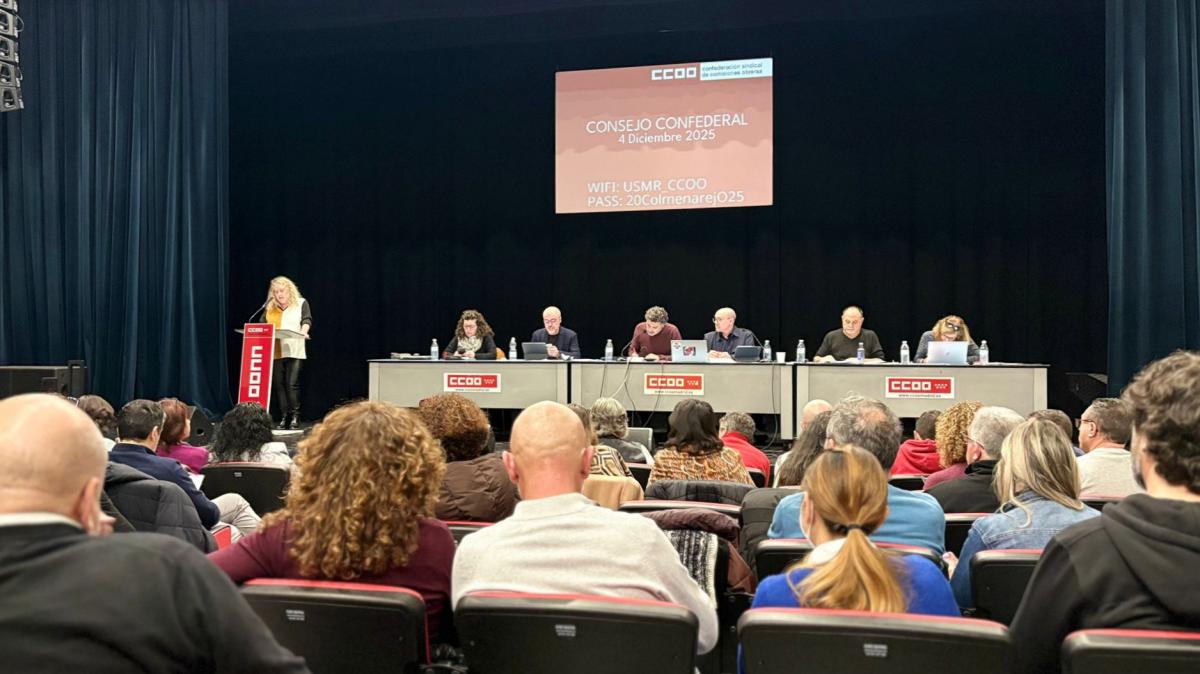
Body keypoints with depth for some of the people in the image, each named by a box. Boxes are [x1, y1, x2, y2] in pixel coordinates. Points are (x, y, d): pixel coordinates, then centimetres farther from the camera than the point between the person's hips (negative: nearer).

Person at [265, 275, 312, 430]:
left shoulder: (301, 303, 8)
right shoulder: (270, 307, 18)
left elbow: (307, 320, -5)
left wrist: (303, 331, -26)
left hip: (294, 351, -4)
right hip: (274, 352, 4)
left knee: (292, 384, -13)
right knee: (279, 385, 2)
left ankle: (295, 417, -7)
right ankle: (283, 417, 6)